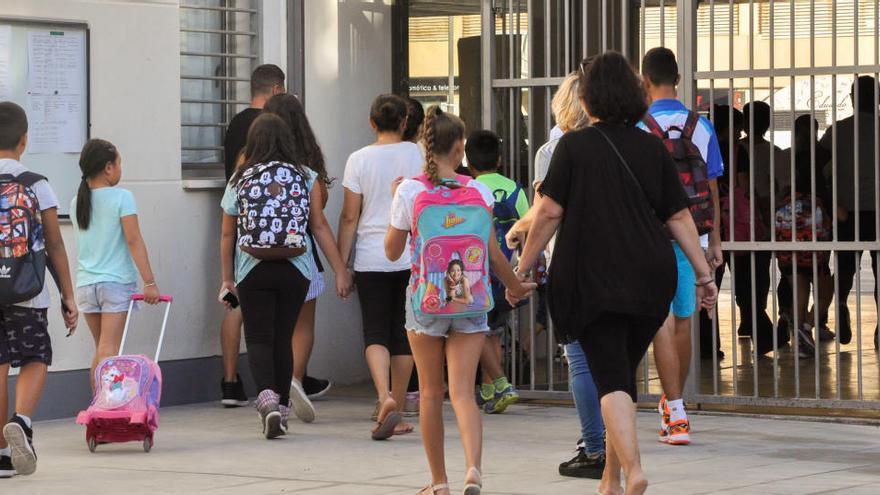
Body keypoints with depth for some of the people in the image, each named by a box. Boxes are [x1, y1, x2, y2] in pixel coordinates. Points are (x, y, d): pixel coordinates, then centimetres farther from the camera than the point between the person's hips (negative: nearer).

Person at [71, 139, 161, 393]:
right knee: (108, 351, -7)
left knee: (100, 350, 14)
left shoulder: (77, 203, 9)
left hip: (86, 283, 5)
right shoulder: (121, 197, -9)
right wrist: (149, 282, -13)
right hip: (116, 282, -5)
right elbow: (134, 241, -13)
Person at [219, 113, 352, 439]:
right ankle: (282, 408, 18)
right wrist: (341, 272, 2)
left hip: (253, 272, -1)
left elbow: (227, 235, 7)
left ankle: (267, 397, -22)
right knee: (283, 338, 12)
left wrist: (227, 278, 17)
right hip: (294, 270, 1)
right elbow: (320, 226, -2)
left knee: (258, 338, 2)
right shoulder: (305, 177, 1)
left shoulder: (239, 180, 1)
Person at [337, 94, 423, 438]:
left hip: (371, 258, -1)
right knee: (403, 333, 9)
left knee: (375, 333, 1)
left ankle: (384, 397, -23)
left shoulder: (359, 159, -2)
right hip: (411, 257, 1)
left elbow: (349, 217, -2)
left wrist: (341, 265, 3)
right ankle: (397, 413, 14)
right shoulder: (417, 155, 1)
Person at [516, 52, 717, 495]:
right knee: (623, 373, 17)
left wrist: (524, 266, 3)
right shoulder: (652, 148, 6)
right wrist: (704, 274, 9)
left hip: (594, 279, -4)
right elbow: (679, 216, 5)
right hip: (651, 279, 4)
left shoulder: (574, 146, -4)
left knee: (611, 379, -5)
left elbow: (549, 213, -6)